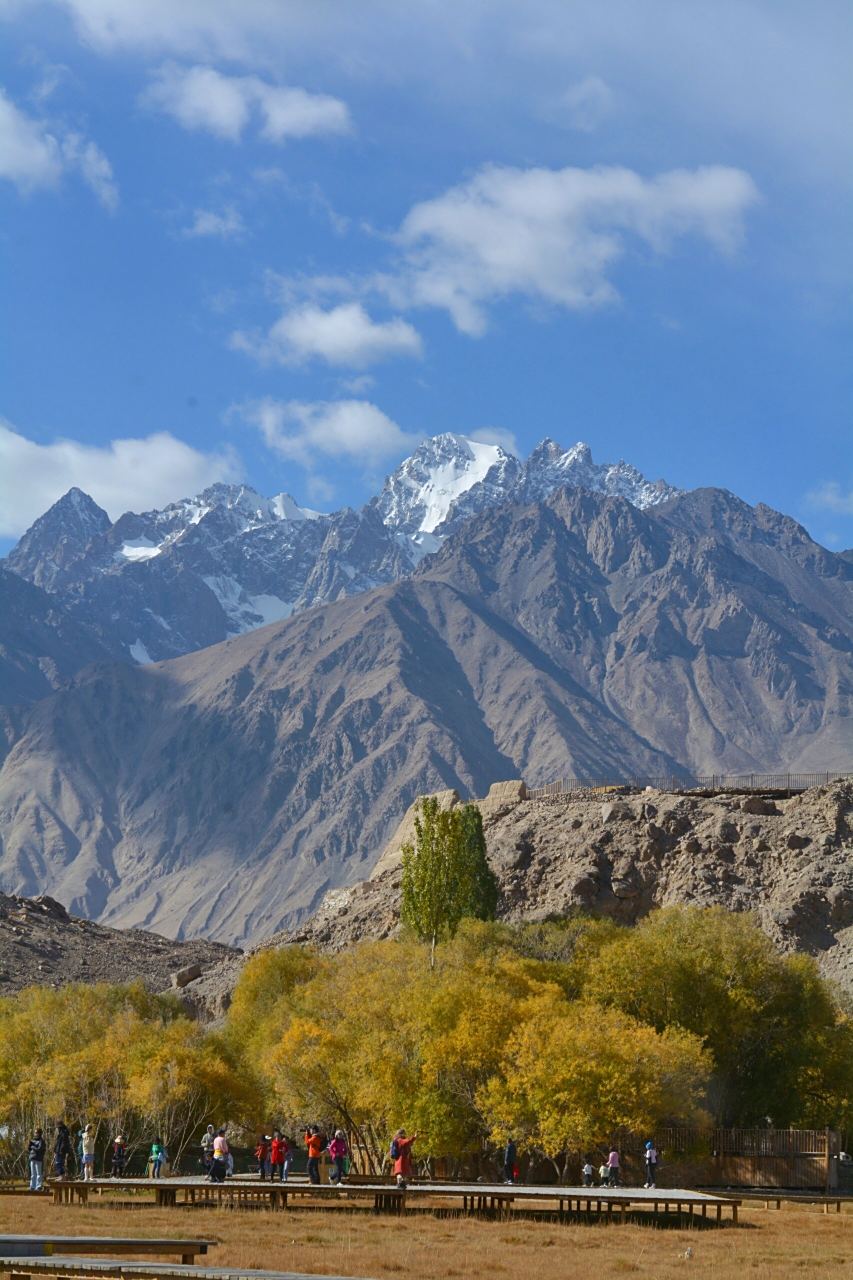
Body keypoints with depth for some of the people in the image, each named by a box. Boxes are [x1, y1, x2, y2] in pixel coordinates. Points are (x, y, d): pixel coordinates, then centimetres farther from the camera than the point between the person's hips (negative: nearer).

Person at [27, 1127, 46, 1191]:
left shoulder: (41, 1141, -4)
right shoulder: (33, 1140, 18)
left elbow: (39, 1149, -15)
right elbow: (28, 1149, 16)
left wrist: (33, 1147, -2)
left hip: (38, 1159, -7)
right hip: (32, 1159, 7)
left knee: (39, 1174, -7)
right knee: (33, 1174, 10)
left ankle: (39, 1187, -6)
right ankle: (32, 1186, 14)